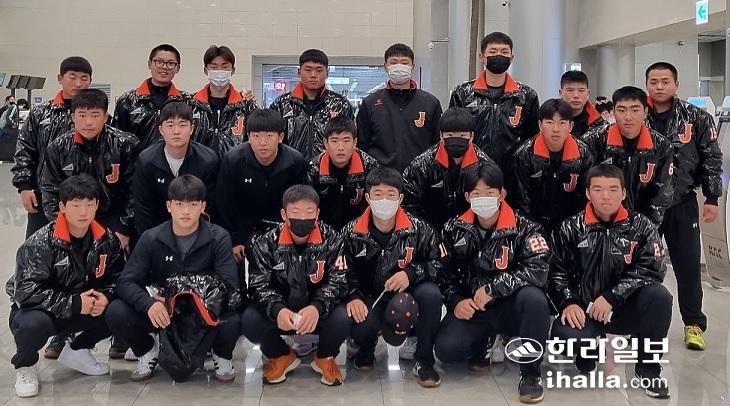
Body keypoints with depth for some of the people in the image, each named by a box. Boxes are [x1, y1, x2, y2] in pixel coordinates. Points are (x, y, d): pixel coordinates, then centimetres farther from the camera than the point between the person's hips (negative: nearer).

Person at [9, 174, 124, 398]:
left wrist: (105, 296, -19)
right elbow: (26, 291, -28)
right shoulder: (40, 244, -22)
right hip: (38, 311, -5)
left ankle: (76, 351, 12)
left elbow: (117, 277, 5)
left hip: (83, 309, 5)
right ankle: (25, 366, -1)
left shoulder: (106, 240, -6)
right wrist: (74, 303, -29)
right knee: (34, 323, -39)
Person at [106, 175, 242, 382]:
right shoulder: (151, 238, -3)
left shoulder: (218, 238, -8)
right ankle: (148, 350, 8)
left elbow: (229, 285, -17)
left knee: (232, 321, -35)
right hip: (162, 314, 2)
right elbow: (125, 282, -8)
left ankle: (222, 355, 3)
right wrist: (149, 304, -30)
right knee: (116, 312, -24)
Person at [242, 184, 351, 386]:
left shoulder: (332, 240, -8)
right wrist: (277, 310, -33)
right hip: (281, 312, 1)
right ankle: (281, 356, 8)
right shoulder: (266, 243, -6)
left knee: (343, 320, -32)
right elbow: (259, 284, -11)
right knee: (249, 321, -27)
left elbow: (338, 281, -14)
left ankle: (325, 358, 6)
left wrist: (317, 308, -35)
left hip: (319, 312, -1)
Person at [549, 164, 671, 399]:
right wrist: (568, 302, -16)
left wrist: (611, 297, -19)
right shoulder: (571, 229, 3)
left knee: (659, 296, -30)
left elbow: (651, 269, -10)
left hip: (626, 309, 1)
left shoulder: (640, 227, 2)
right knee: (564, 334, -33)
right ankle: (588, 353, 9)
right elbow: (557, 271, 2)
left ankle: (647, 368, -7)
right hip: (584, 311, 0)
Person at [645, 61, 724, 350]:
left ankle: (694, 325, 17)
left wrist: (711, 199, 0)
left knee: (688, 266, 3)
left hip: (682, 204, -1)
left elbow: (711, 158, 2)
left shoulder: (696, 118, -2)